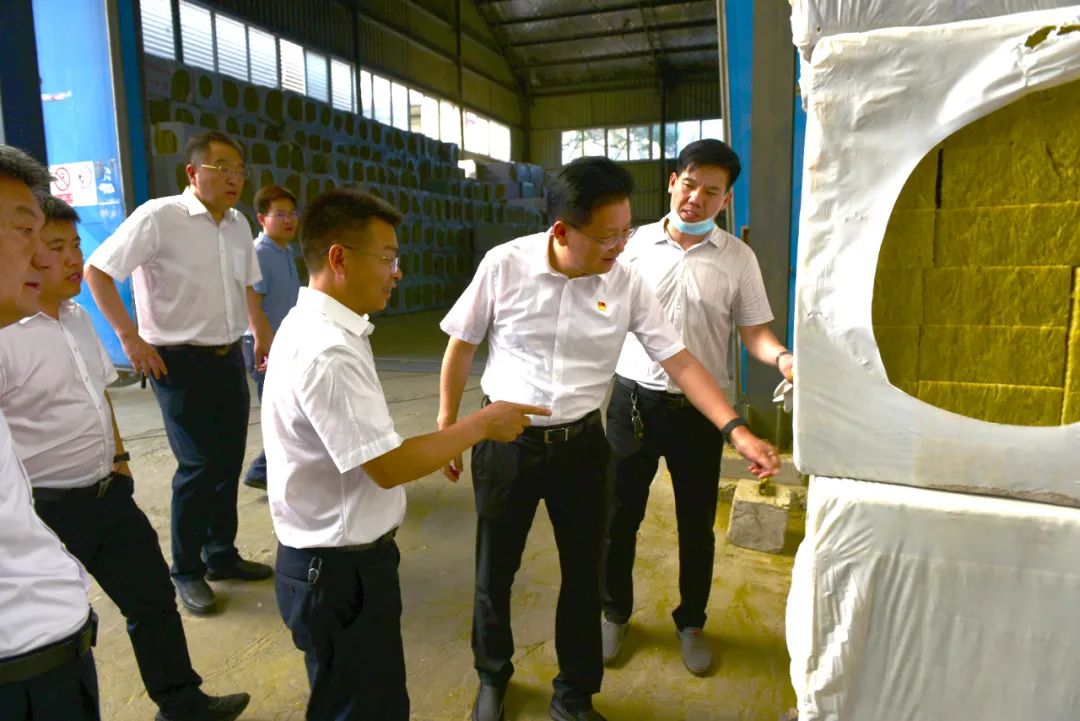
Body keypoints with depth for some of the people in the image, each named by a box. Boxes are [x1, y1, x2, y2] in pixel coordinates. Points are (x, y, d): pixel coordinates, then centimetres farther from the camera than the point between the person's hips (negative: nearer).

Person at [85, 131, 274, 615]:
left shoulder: (238, 225, 7)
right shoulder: (158, 217, -13)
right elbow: (96, 270, -10)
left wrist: (263, 334, 22)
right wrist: (131, 339, -13)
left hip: (229, 358, 6)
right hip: (179, 362, -6)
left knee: (229, 461, 12)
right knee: (199, 466, -3)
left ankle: (221, 556, 30)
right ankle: (186, 572, 17)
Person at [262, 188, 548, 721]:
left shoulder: (313, 327, 6)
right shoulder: (327, 351, -27)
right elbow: (388, 466, -26)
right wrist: (481, 425, -16)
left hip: (340, 557, 9)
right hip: (338, 570, -9)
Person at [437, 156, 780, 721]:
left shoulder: (626, 283, -9)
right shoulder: (504, 265, -14)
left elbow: (679, 361, -6)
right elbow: (461, 347, -2)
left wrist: (736, 430, -15)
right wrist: (446, 429, 3)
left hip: (581, 445, 2)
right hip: (505, 443, -1)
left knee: (584, 575, 13)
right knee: (494, 572, 14)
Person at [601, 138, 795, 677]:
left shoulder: (737, 257, -1)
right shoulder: (635, 243, 1)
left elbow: (754, 331, -1)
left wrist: (782, 358, -22)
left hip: (700, 406, 0)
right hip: (634, 396, 1)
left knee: (696, 523, 12)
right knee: (619, 515, 11)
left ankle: (691, 622, 35)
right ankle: (615, 613, 34)